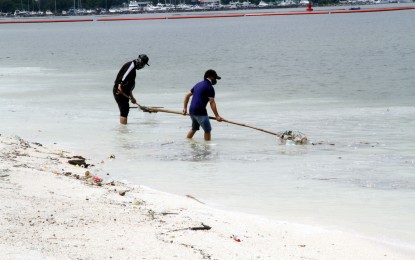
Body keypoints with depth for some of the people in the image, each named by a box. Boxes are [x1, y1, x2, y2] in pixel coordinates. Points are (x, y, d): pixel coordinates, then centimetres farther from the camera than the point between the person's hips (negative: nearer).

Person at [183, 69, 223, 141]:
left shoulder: (198, 84, 19)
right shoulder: (209, 87, -7)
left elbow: (187, 95, 23)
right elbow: (212, 102, -15)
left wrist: (185, 108, 25)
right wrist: (217, 116, -18)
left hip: (191, 111, 9)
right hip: (200, 112, -9)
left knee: (194, 128, 25)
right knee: (207, 130, -4)